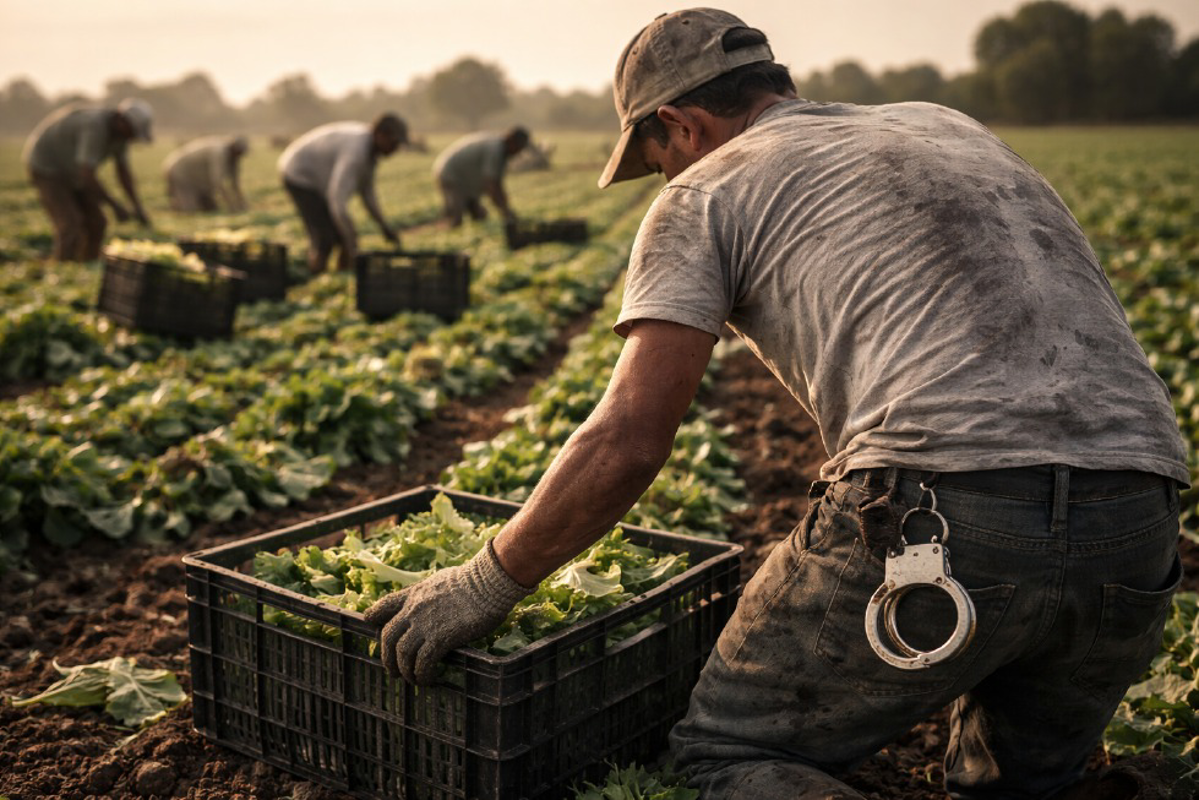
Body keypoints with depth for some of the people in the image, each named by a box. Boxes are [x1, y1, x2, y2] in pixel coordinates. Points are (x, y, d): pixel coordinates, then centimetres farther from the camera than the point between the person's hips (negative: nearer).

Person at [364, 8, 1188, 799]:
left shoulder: (706, 193, 8)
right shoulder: (949, 129, 27)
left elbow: (627, 442, -1)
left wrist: (485, 586, 12)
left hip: (943, 510, -7)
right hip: (1140, 528, 7)